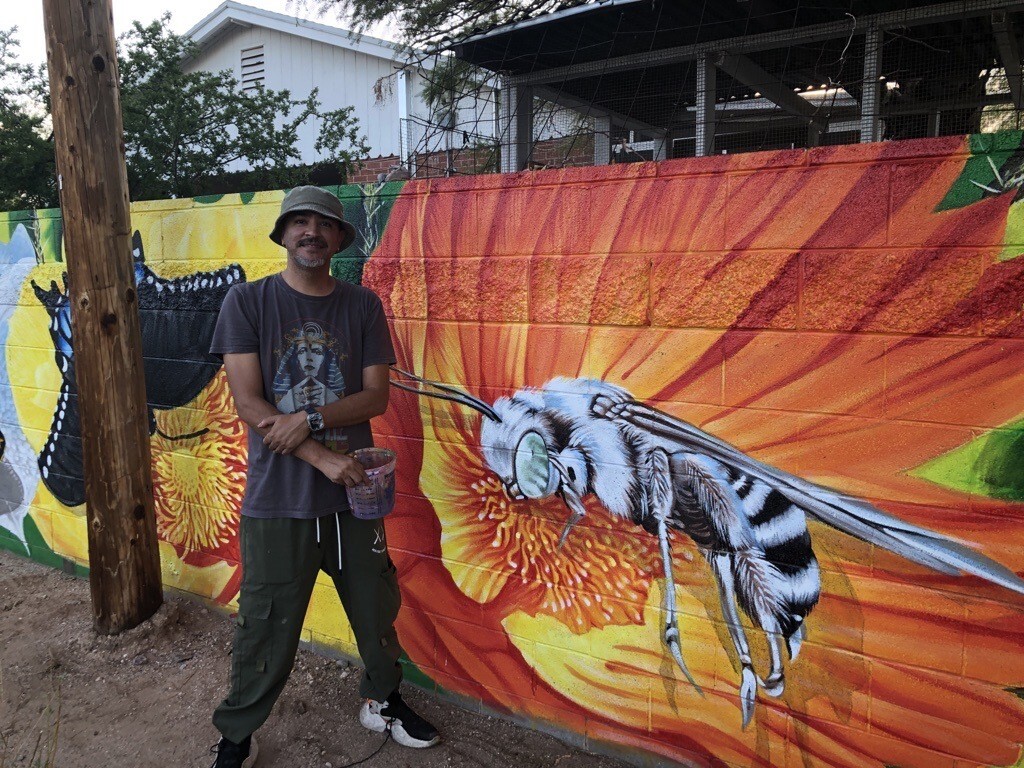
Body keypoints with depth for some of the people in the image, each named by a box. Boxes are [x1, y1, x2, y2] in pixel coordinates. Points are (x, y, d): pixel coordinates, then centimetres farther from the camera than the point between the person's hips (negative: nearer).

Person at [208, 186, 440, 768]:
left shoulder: (363, 306, 3)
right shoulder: (248, 301, -4)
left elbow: (377, 396, -2)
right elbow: (248, 403, -11)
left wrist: (309, 420, -18)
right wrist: (323, 458, -18)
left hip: (353, 492, 3)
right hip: (277, 499, -2)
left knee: (377, 609, 16)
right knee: (267, 629, 8)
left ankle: (383, 701, 42)